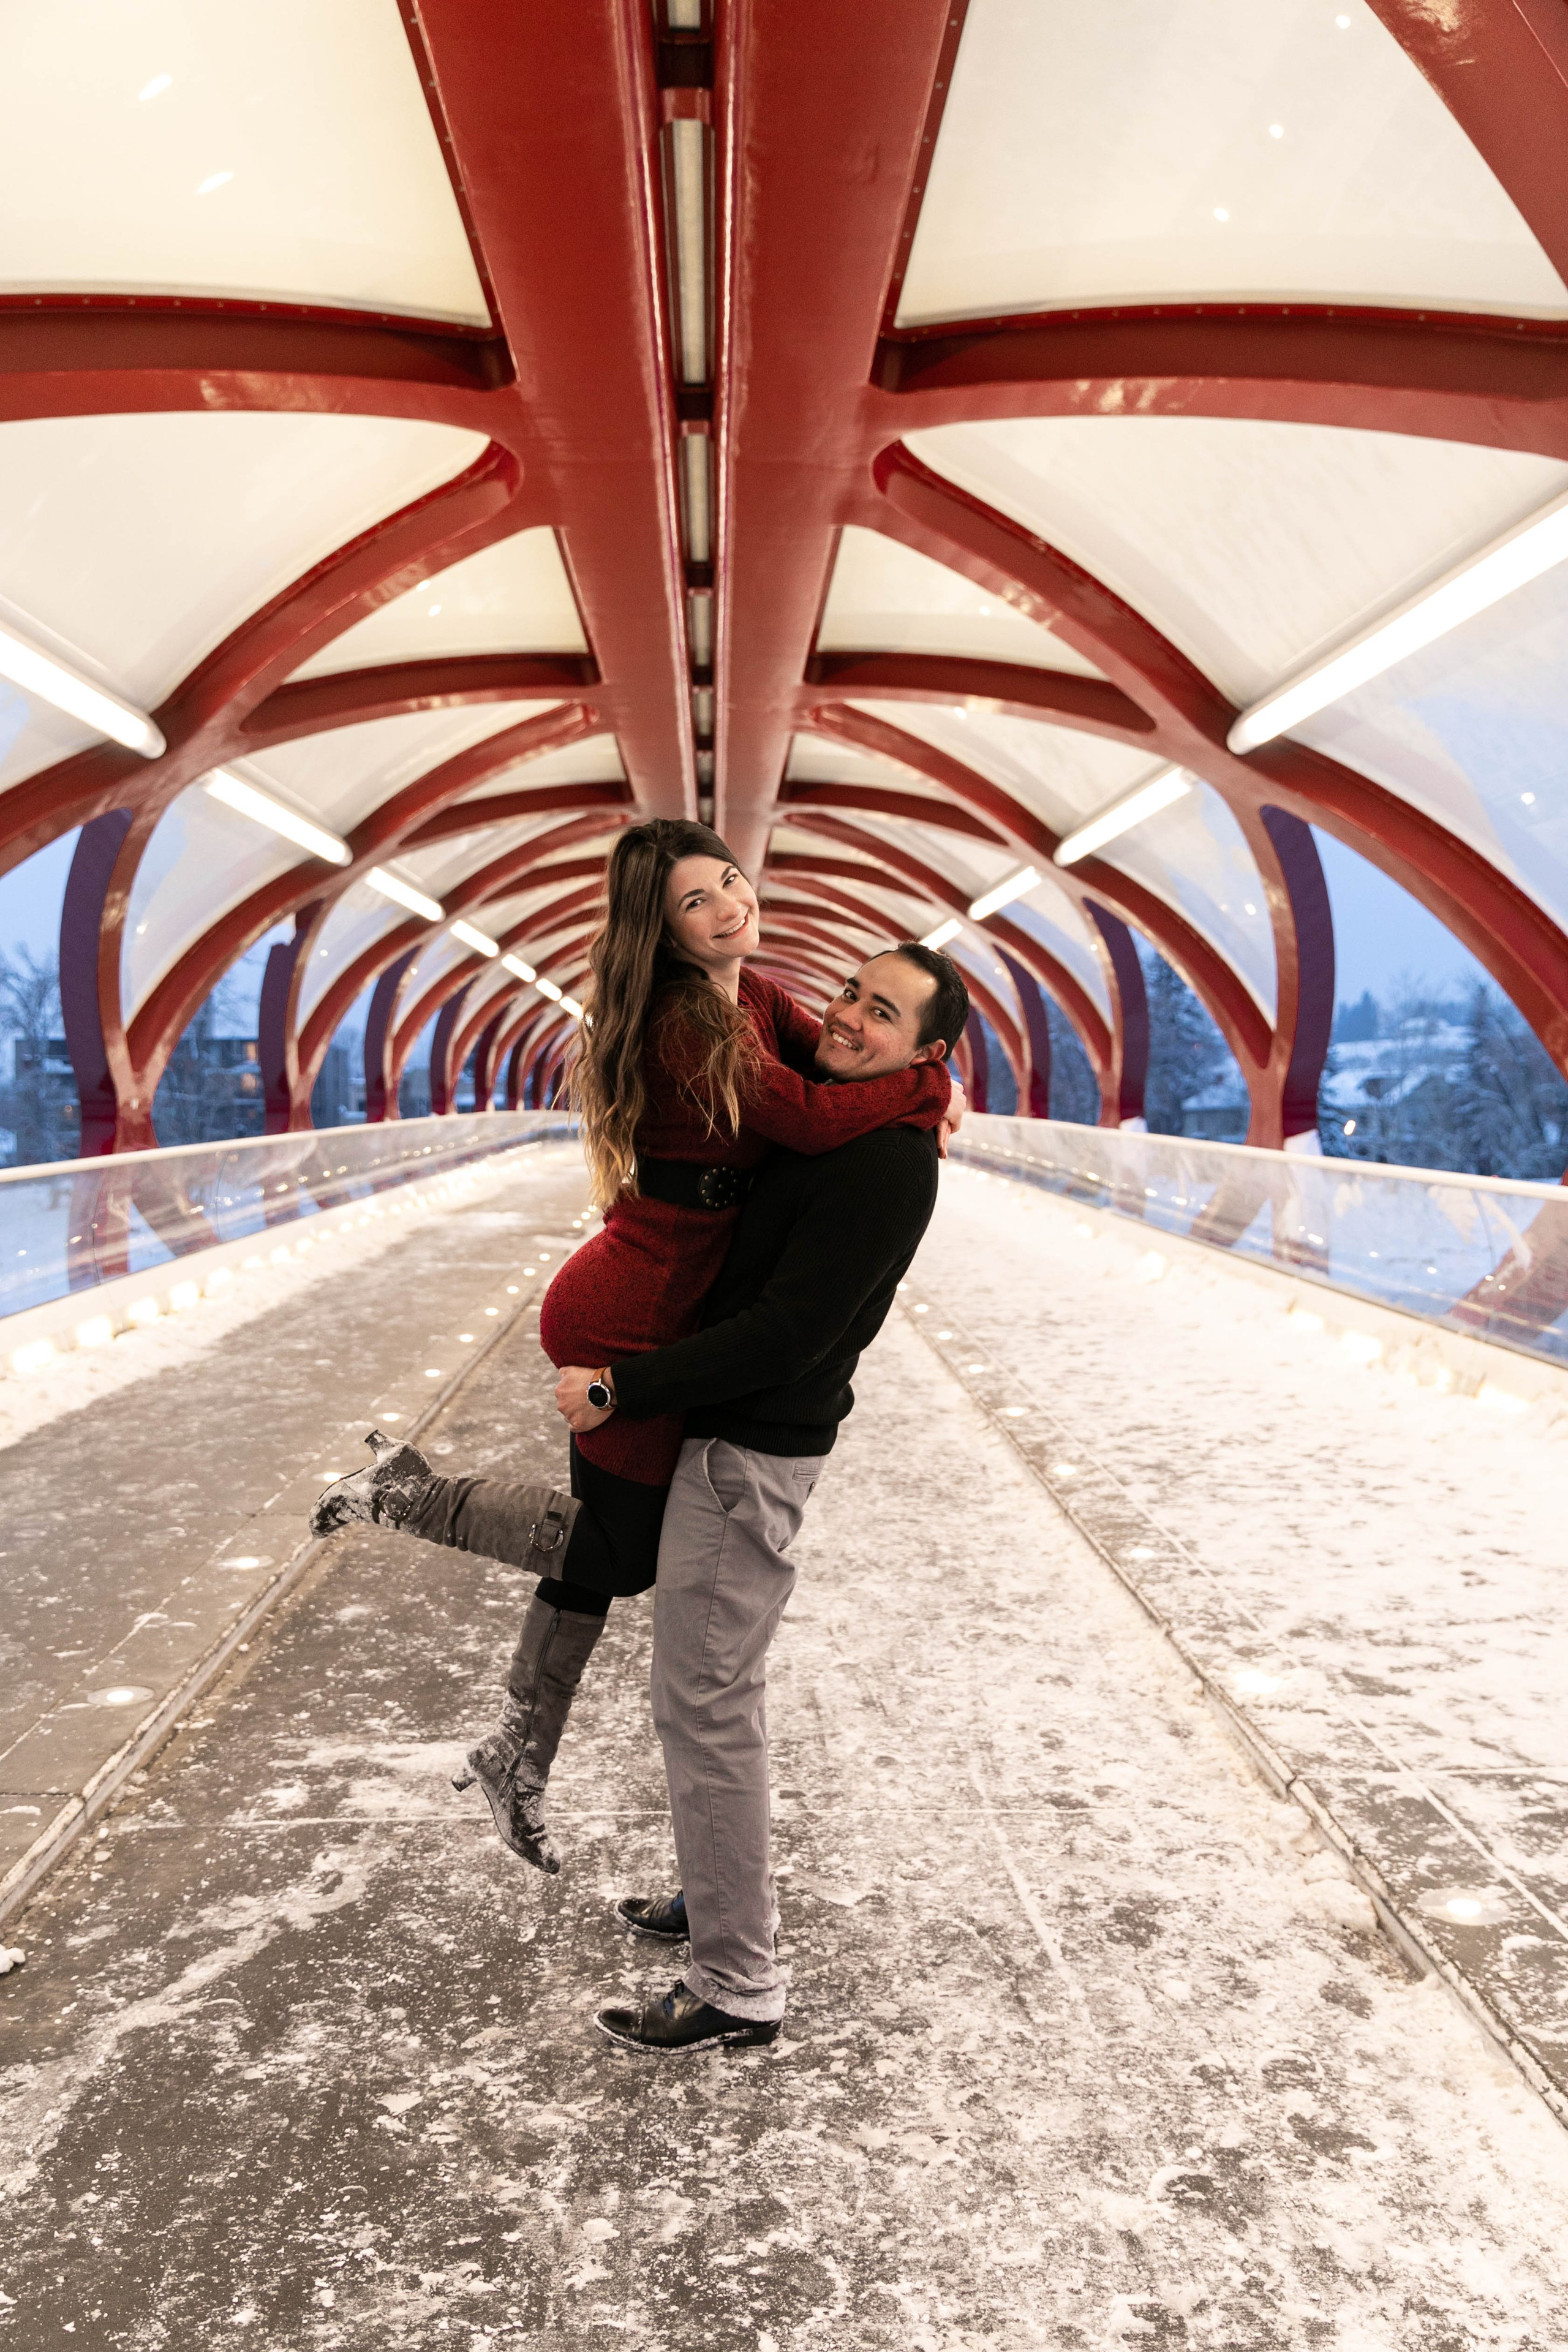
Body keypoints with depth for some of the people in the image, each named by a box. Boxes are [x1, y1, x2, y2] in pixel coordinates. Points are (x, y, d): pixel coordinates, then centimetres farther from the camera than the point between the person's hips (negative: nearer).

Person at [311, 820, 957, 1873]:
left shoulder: (757, 997, 5)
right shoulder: (685, 1028, -23)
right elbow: (811, 1119, -28)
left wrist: (922, 1097, -1)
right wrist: (932, 1089, -14)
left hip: (653, 1311, 9)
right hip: (632, 1322, -9)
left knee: (602, 1534, 19)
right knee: (624, 1543, 7)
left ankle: (518, 1757, 35)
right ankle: (407, 1489, 18)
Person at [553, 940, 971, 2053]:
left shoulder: (889, 1165, -21)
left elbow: (786, 1334, -25)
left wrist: (621, 1389, -21)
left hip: (753, 1451, -10)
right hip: (728, 1430, 10)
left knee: (706, 1701, -3)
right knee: (718, 1688, 21)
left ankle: (737, 1985, 9)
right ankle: (722, 1897, 38)